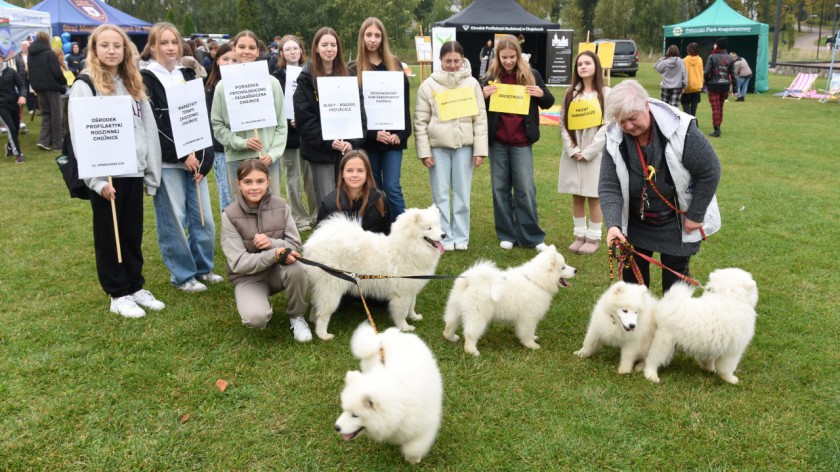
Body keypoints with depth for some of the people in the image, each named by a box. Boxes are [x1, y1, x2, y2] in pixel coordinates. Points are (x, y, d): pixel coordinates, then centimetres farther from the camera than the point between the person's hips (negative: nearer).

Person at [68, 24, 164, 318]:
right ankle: (118, 294, 16)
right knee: (108, 236, 6)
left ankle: (135, 287, 26)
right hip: (106, 175, -5)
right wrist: (97, 180, -18)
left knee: (134, 234, 13)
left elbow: (149, 131, 12)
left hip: (134, 173, 5)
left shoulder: (134, 85, 13)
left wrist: (152, 173, 7)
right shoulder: (84, 86, -5)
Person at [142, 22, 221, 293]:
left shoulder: (188, 75, 14)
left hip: (195, 158, 5)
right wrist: (182, 155, -14)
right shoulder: (146, 80, -3)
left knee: (203, 217, 7)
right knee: (173, 220, 0)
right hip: (166, 161, -5)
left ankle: (203, 267, 25)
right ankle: (182, 275, 13)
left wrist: (201, 156, -2)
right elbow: (154, 125, -11)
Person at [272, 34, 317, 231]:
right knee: (294, 180, 3)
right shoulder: (277, 77, 0)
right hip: (290, 134, -2)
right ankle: (300, 219, 14)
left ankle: (317, 215, 19)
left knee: (313, 178, 5)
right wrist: (289, 121, -18)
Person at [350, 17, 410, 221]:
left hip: (393, 136, 0)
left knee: (392, 187, -7)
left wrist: (401, 133, -8)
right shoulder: (354, 70, 4)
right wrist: (373, 133, -14)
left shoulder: (395, 65, 8)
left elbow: (404, 103, 4)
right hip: (368, 139, 0)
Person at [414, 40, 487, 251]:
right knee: (440, 195, 4)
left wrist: (480, 150, -2)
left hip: (464, 145, 1)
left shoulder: (472, 84, 5)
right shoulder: (429, 85, 3)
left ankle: (461, 237, 16)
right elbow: (420, 121, 2)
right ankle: (445, 237, 13)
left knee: (462, 194, 6)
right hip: (438, 146, 0)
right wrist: (424, 152, -4)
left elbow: (480, 118, 4)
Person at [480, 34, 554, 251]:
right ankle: (506, 234, 18)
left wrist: (541, 94, -13)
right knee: (500, 188, 7)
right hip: (497, 141, 2)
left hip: (521, 142, -2)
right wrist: (483, 95, -13)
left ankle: (532, 236, 9)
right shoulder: (490, 77, 5)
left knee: (525, 189, 0)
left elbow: (548, 103, 9)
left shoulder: (531, 75, 2)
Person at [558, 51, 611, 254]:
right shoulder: (570, 93, 10)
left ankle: (593, 238, 11)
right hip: (572, 154, 4)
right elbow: (563, 125, 5)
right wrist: (572, 150, -8)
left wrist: (587, 152, -13)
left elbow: (607, 127, -8)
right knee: (576, 196, 8)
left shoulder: (606, 94, -2)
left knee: (594, 197, 1)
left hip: (595, 154, -4)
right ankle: (579, 235, 18)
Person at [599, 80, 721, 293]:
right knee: (632, 272, 9)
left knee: (675, 272, 5)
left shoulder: (681, 130, -25)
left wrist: (695, 215, -13)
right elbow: (609, 187, -15)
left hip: (677, 223, -3)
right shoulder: (615, 139, -15)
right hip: (636, 223, 3)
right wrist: (613, 224, -30)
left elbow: (710, 172, -16)